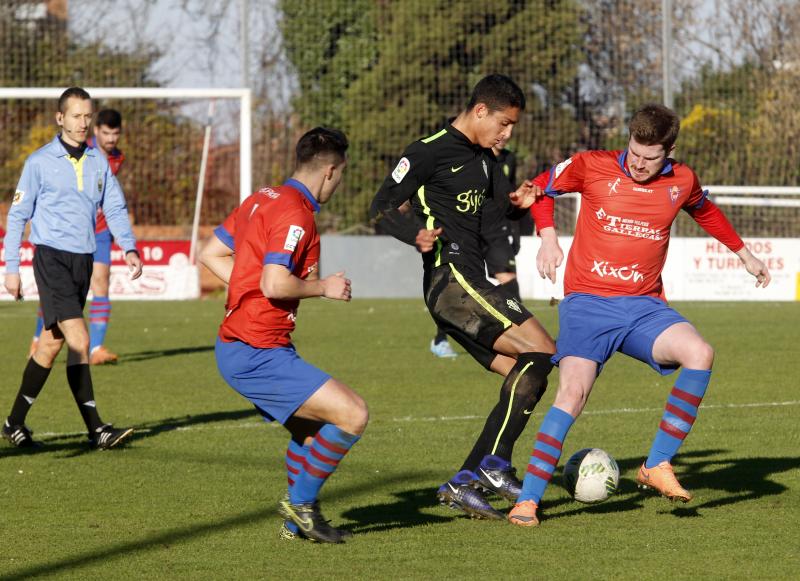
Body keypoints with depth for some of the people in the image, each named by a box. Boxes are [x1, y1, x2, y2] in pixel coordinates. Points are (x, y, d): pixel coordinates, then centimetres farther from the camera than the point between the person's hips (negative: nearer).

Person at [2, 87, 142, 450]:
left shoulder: (98, 162, 11)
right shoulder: (40, 162, -3)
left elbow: (115, 208, 11)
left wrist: (129, 248, -5)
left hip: (84, 258, 6)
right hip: (52, 257, -6)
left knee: (52, 343, 11)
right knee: (79, 341, -15)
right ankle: (96, 429, -15)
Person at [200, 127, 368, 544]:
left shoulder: (262, 199, 12)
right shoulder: (296, 213, -16)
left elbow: (210, 254, 18)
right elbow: (276, 284, -26)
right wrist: (323, 287, -11)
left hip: (237, 349, 11)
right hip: (258, 355, -11)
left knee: (312, 427, 25)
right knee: (353, 415, -12)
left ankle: (297, 522, 28)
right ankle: (300, 502, 0)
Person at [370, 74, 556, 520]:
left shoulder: (484, 159, 19)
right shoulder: (431, 151, -7)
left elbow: (502, 207, 27)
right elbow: (382, 207, -9)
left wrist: (518, 203, 2)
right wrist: (416, 235, -29)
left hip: (469, 286, 10)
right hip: (452, 278, -10)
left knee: (527, 377, 3)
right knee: (543, 351, -17)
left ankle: (464, 483, -1)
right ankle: (496, 464, -18)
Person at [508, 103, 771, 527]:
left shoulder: (682, 182, 5)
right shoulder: (593, 167, -4)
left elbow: (705, 211, 29)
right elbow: (541, 188, 13)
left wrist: (744, 254, 35)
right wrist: (548, 237, -2)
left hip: (643, 306, 3)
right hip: (587, 301, -3)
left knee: (700, 353, -24)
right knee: (573, 392, -23)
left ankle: (658, 466, -12)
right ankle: (528, 499, -16)